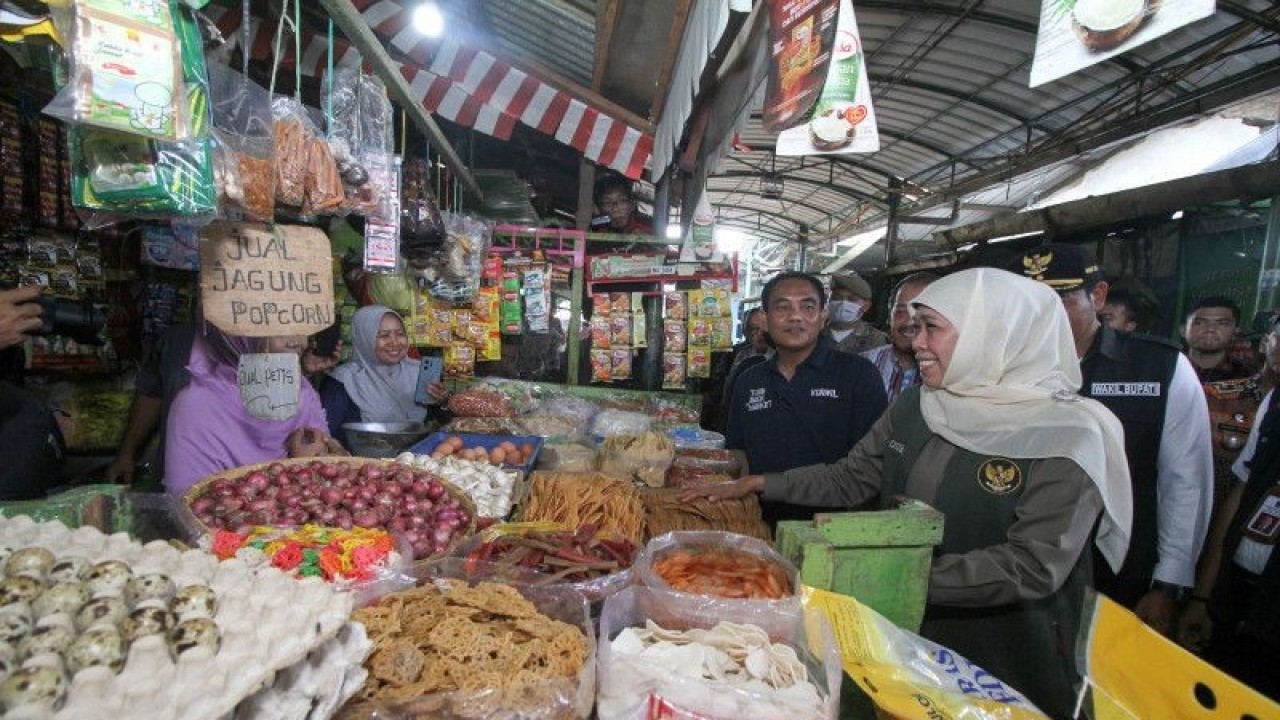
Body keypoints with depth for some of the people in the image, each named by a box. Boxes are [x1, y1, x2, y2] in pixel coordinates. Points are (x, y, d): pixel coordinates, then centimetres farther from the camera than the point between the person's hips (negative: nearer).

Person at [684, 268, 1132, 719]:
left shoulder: (1068, 437, -18)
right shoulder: (915, 406, -1)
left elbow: (1033, 569, -24)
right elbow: (848, 480, 6)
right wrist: (758, 485, -1)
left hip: (1003, 669, -5)